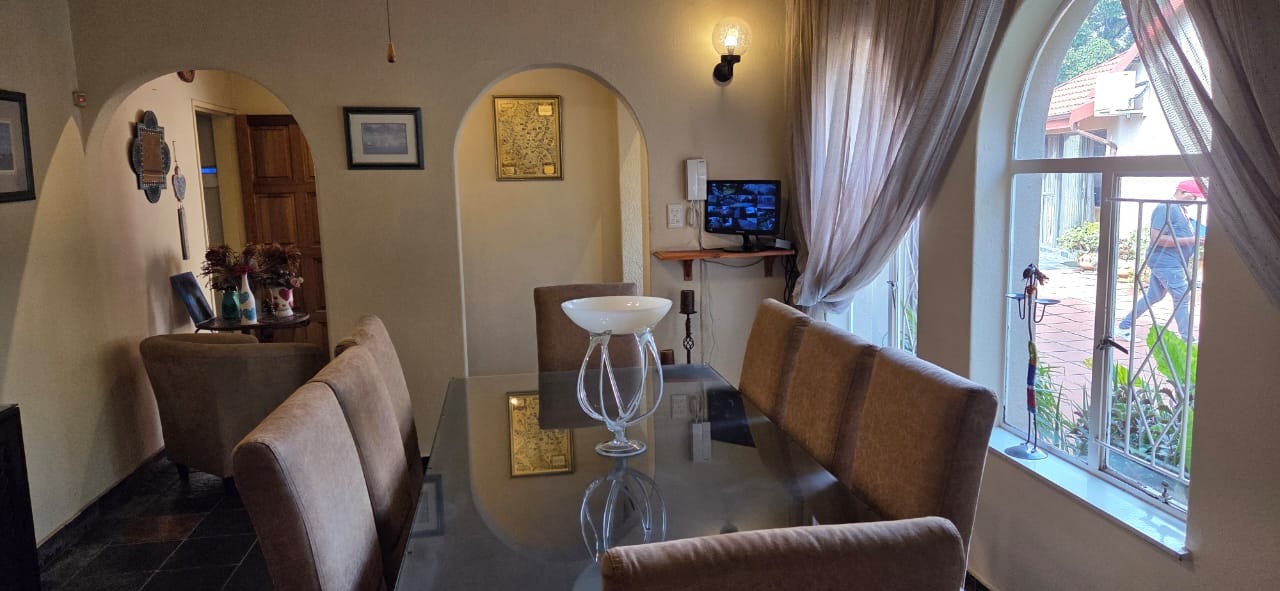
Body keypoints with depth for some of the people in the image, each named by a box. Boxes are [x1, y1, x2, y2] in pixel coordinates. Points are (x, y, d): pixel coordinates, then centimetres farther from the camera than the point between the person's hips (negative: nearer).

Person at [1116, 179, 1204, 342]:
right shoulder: (1165, 208, -16)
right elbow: (1157, 238, -23)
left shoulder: (1180, 209, 15)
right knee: (1182, 298, -8)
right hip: (1167, 262, -10)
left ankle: (1123, 328, 22)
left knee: (1152, 296, 15)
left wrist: (1197, 238, 11)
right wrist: (1190, 240, -23)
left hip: (1173, 263, 10)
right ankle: (1187, 341, -3)